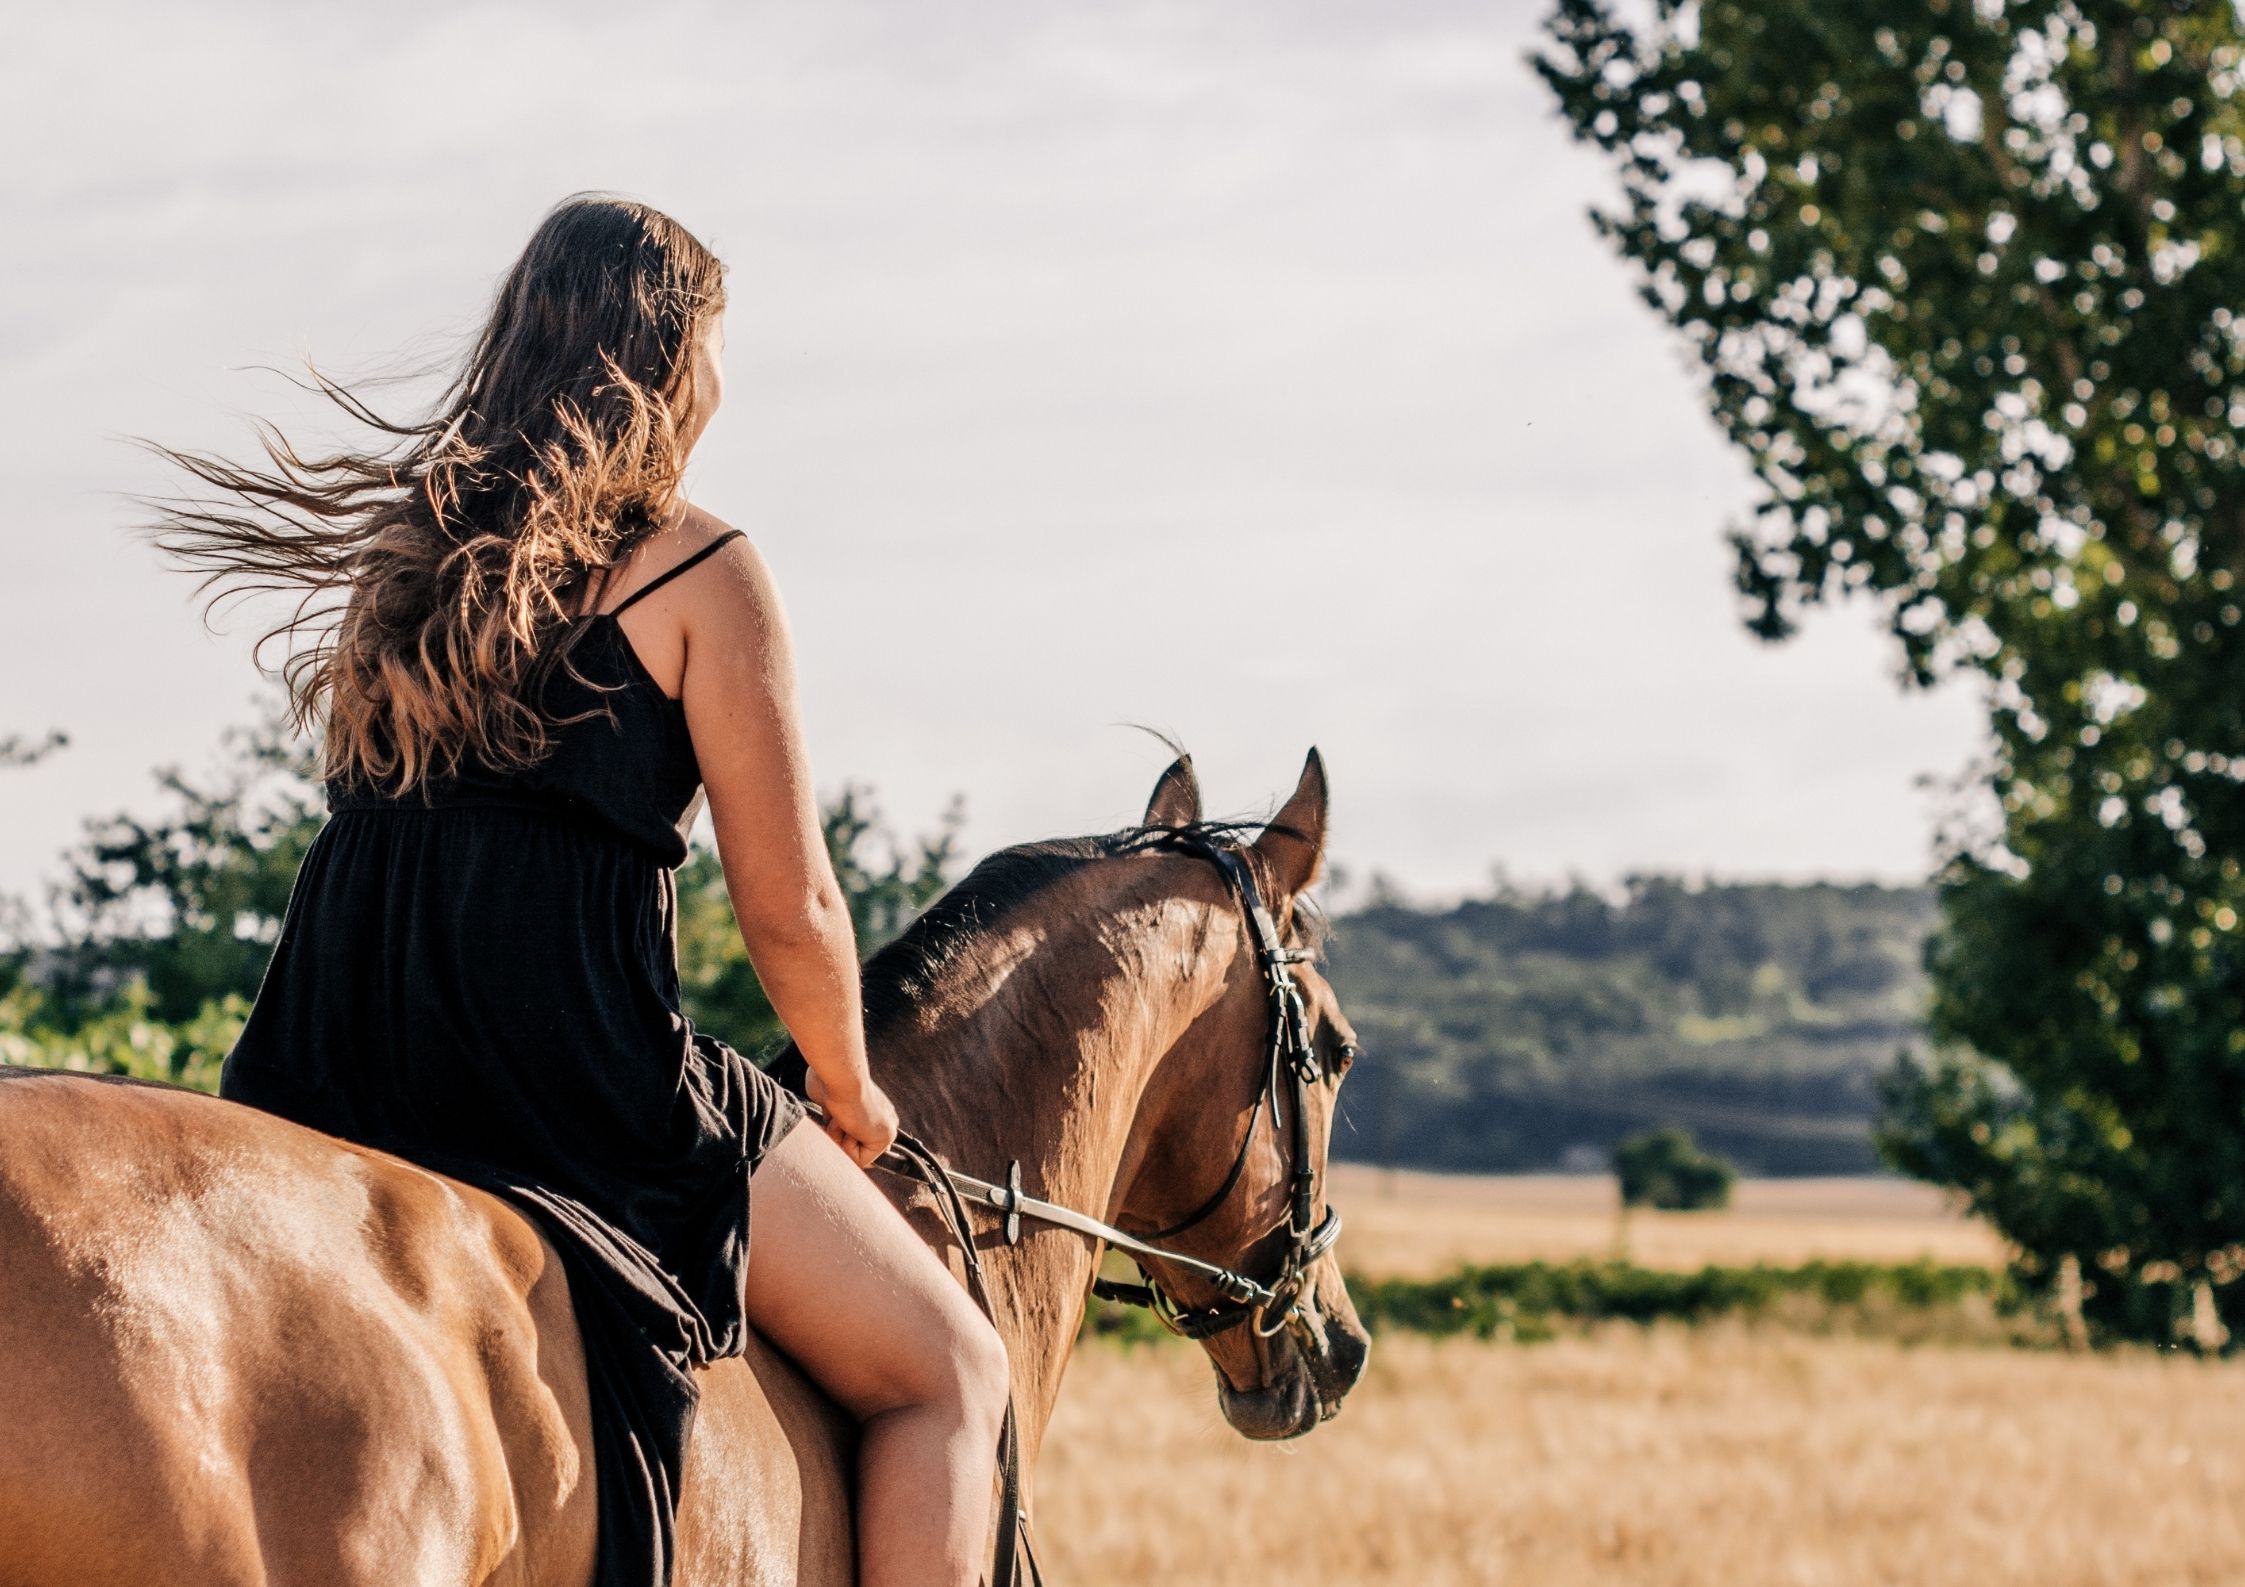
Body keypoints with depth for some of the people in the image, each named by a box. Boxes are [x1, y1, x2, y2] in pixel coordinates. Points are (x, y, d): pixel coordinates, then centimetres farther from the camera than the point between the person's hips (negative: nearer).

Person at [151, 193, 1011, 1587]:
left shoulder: (407, 548, 17)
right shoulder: (700, 570, -3)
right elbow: (790, 911, -3)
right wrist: (849, 1092, 16)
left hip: (327, 1084, 7)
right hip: (574, 1074, -7)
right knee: (949, 1371, 6)